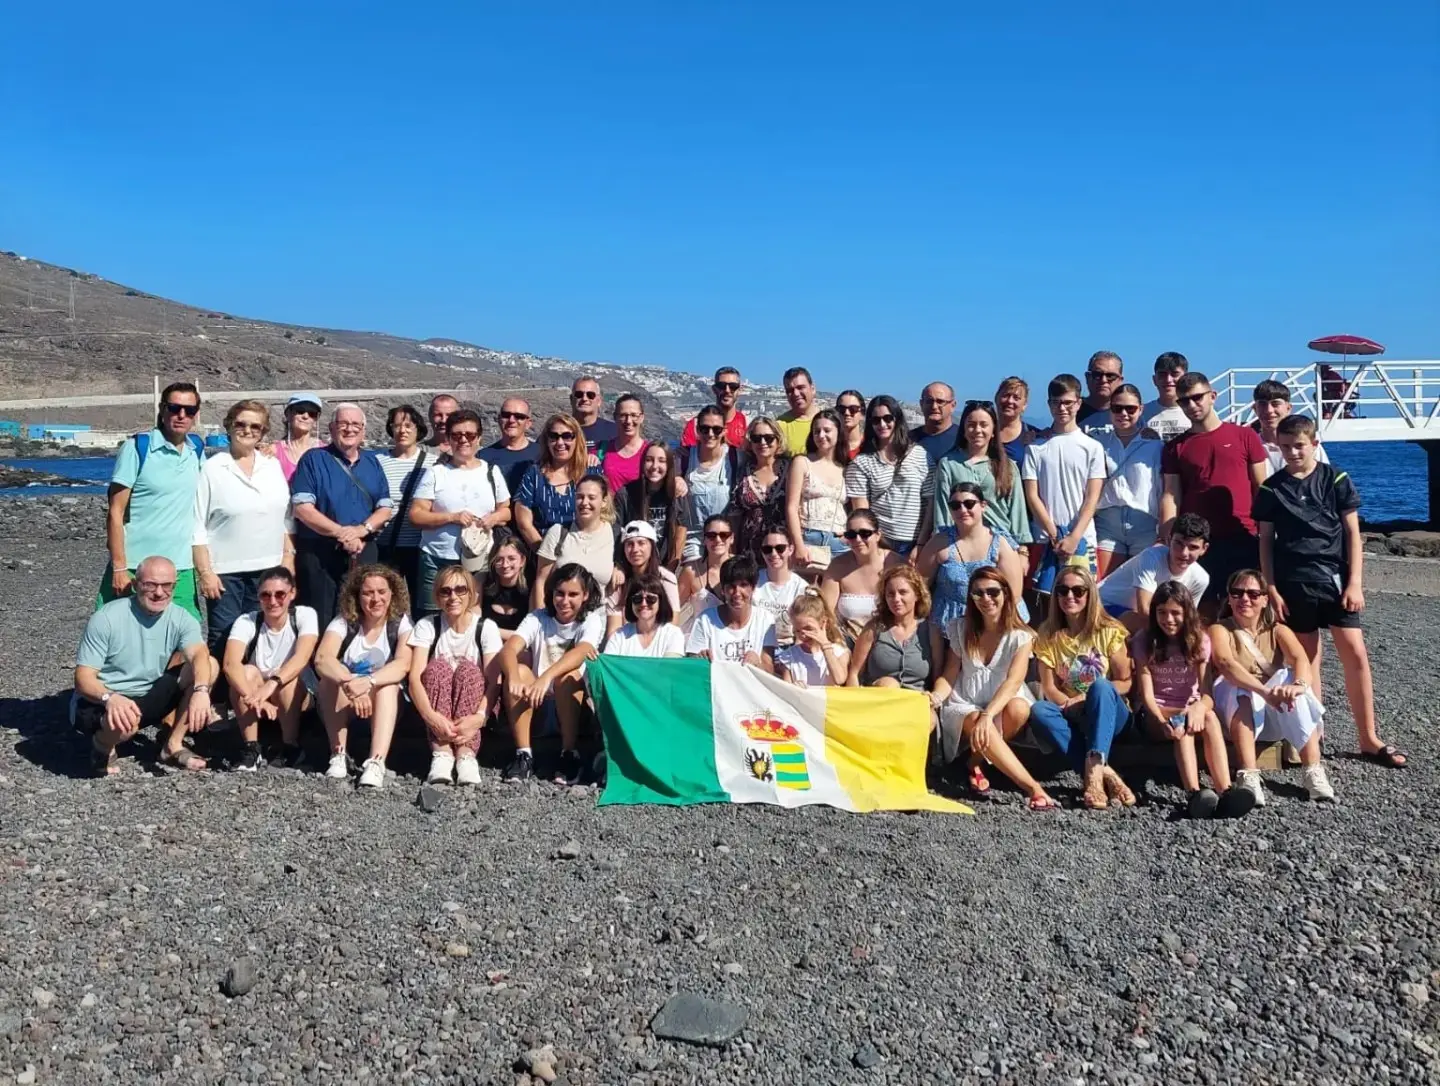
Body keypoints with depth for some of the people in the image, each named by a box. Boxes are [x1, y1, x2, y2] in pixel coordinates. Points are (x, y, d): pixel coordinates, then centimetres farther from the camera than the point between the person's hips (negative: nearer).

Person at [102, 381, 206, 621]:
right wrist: (119, 569, -12)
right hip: (135, 569, -4)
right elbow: (115, 512, -7)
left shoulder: (197, 450, 8)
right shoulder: (137, 448, -6)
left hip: (182, 571, 4)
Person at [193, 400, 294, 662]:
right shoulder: (212, 469, -2)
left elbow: (286, 517, 15)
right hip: (226, 572, -3)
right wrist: (205, 572, -9)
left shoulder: (273, 466, 10)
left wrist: (289, 556, 8)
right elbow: (197, 527, -4)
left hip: (268, 569, 3)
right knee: (223, 641, -1)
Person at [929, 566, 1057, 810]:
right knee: (977, 723, -36)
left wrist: (988, 714, -37)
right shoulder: (962, 630, 3)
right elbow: (949, 676, 4)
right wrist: (936, 696, -20)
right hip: (966, 706, 0)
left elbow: (1013, 682, -20)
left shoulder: (1020, 635, -6)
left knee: (1018, 709, -36)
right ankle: (1033, 787, -41)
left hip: (1003, 704, 0)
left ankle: (978, 761, -11)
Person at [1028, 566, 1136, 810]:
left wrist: (1087, 698, -19)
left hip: (1108, 713, -2)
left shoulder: (1109, 631, -5)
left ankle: (1094, 770, -45)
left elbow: (1125, 682, -4)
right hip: (1070, 716, 2)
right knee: (1038, 710, -30)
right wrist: (1070, 704, -24)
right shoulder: (1048, 634, 0)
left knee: (1100, 686, -34)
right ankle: (1104, 772, -37)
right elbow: (1049, 688, -4)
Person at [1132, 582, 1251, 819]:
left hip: (1189, 709, 2)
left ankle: (1225, 793, -51)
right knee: (1182, 723, -36)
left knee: (1209, 716, -33)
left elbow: (1206, 693, -11)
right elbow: (1147, 695, -14)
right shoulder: (1144, 641, -7)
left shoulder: (1199, 640, -2)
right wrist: (1163, 722, -36)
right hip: (1155, 713, -2)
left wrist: (1199, 706, -37)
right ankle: (1194, 794, -56)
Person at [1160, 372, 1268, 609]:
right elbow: (1171, 496, 3)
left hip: (1243, 540, -1)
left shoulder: (1245, 436, 6)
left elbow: (1261, 489, 7)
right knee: (1204, 609, 3)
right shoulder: (1175, 447, 9)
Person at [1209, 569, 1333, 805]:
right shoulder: (1219, 630, -4)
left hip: (1277, 718, 2)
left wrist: (1298, 685, -41)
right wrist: (1264, 692, -44)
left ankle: (1313, 771, -32)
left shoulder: (1278, 631, 5)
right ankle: (1248, 776, -45)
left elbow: (1301, 660, -17)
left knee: (1289, 676, -26)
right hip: (1237, 715, -2)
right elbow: (1226, 664, -26)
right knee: (1241, 687, -32)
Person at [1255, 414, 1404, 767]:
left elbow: (1352, 533, 2)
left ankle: (1369, 738, 8)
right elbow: (1266, 542, 5)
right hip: (1293, 585, 0)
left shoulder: (1337, 480, 2)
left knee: (1355, 653, -3)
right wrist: (1271, 589, -1)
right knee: (1307, 658, 6)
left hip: (1336, 579, 0)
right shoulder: (1271, 489, 3)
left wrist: (1355, 583, -5)